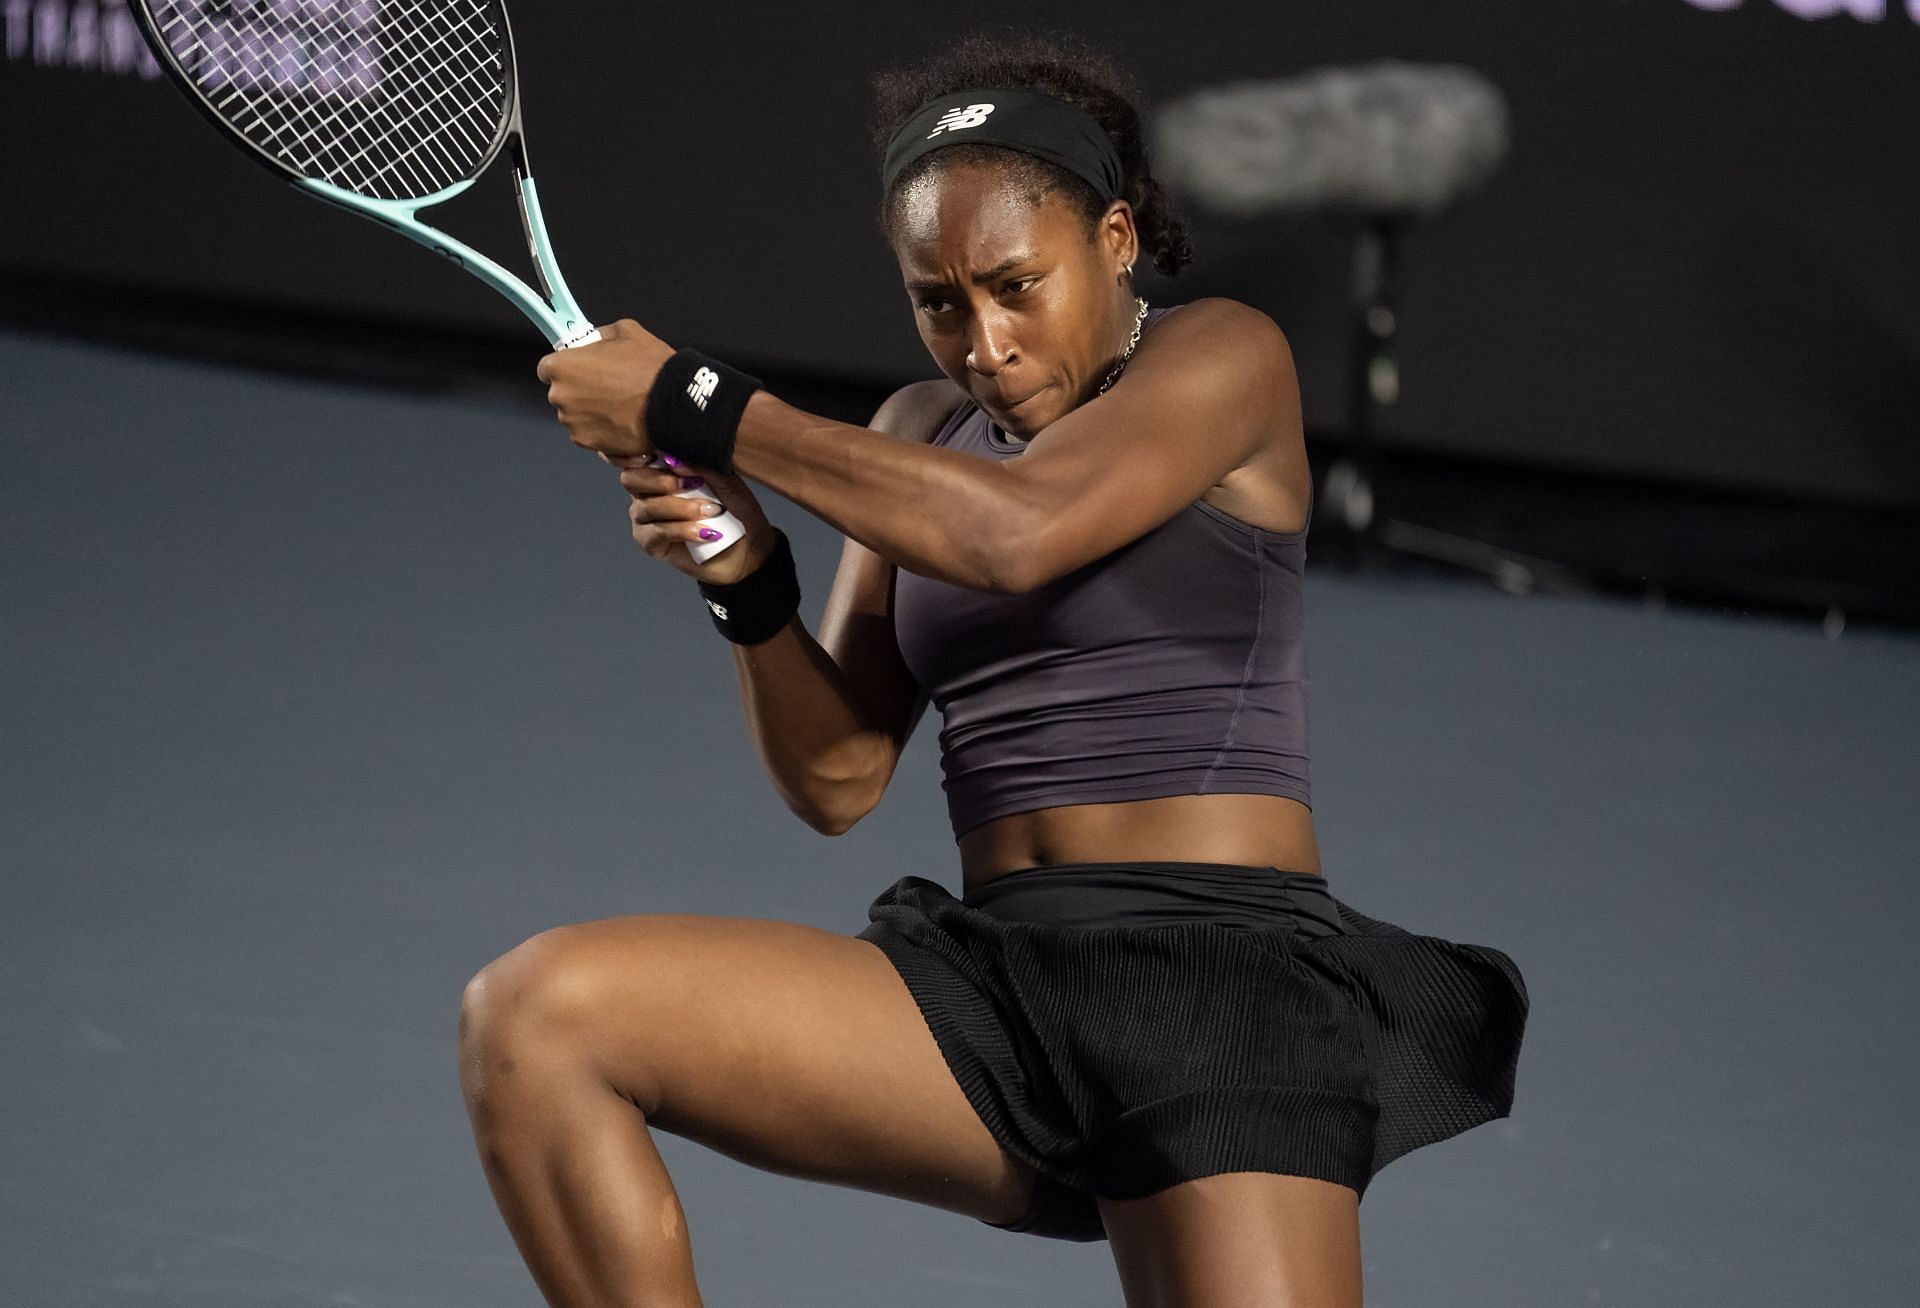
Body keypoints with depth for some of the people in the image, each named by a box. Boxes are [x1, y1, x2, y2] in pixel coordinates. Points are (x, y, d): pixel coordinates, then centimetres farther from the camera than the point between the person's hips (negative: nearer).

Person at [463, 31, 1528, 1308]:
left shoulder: (1226, 359, 0)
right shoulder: (920, 434, 18)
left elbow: (1016, 534, -18)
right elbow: (839, 777, 15)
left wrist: (698, 406, -13)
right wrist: (747, 577, -4)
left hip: (1219, 977, -5)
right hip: (993, 986, 5)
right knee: (533, 1015, -15)